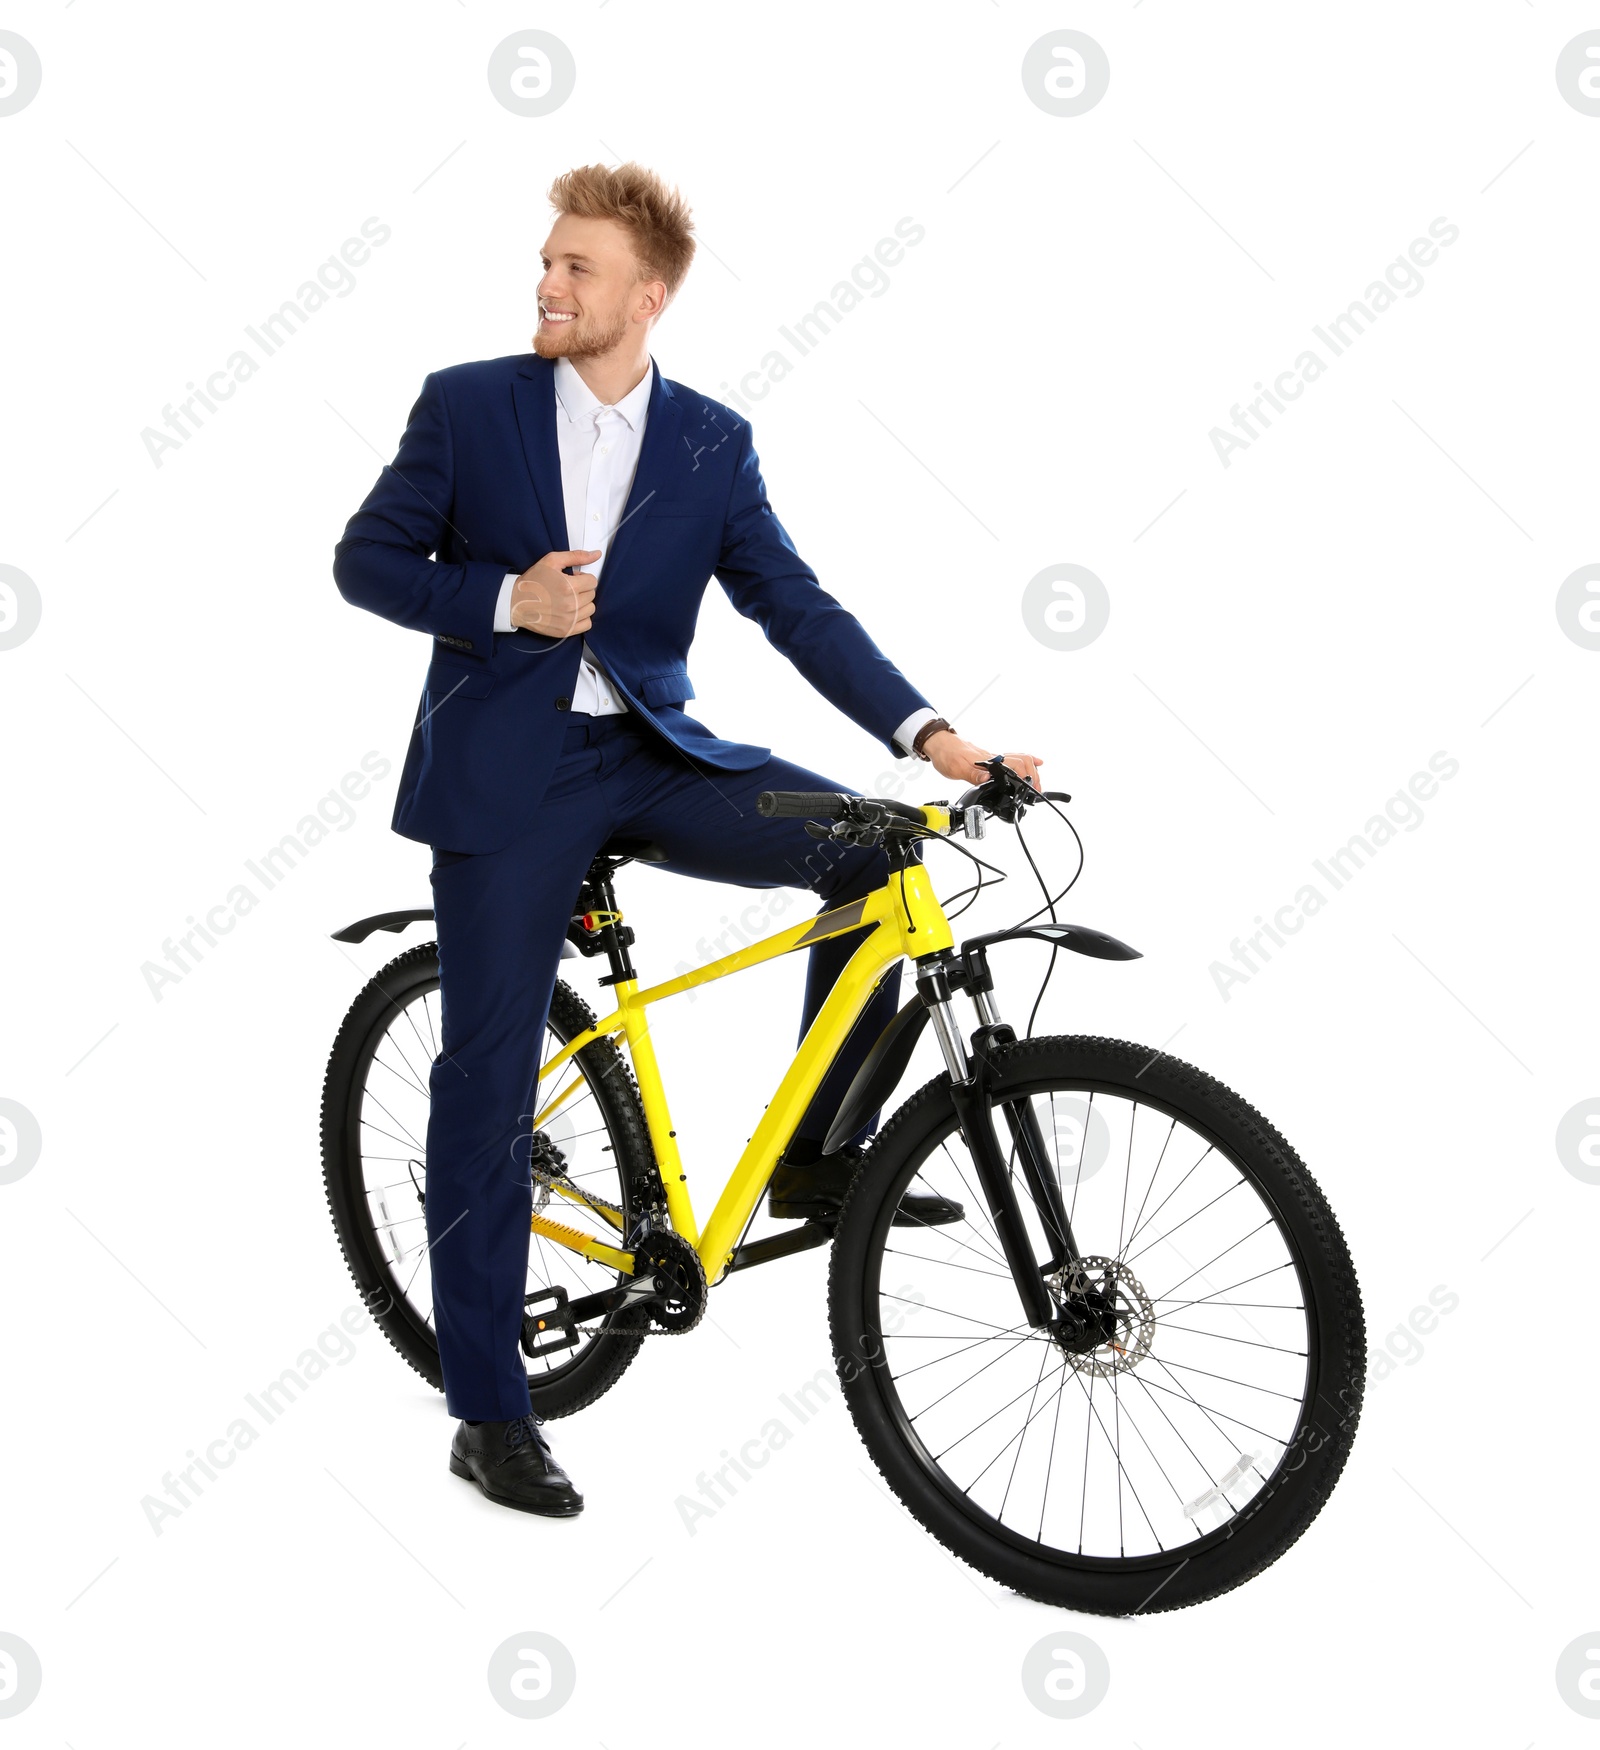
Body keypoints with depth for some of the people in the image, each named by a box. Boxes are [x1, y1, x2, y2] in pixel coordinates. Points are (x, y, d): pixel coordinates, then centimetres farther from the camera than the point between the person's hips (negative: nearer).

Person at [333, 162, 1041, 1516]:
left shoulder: (712, 444, 3)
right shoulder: (466, 405, 0)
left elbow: (796, 605, -2)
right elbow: (366, 559, 2)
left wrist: (925, 730, -14)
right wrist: (505, 601, -15)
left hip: (650, 754, 3)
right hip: (502, 772, -2)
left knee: (879, 851, -15)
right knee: (488, 1080, -2)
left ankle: (815, 1155, 1)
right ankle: (490, 1413, 9)